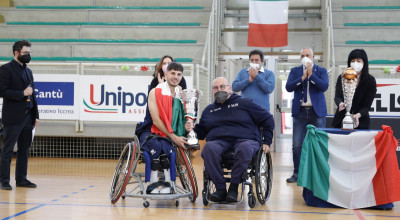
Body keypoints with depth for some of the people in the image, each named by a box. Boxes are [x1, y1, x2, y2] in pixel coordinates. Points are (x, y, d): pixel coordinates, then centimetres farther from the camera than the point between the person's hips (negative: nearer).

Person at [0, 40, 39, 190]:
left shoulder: (28, 71, 18)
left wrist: (36, 115, 14)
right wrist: (22, 93, -15)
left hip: (28, 116, 7)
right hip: (13, 117, -7)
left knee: (24, 149, 10)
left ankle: (21, 179, 17)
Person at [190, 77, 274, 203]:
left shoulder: (243, 103, 14)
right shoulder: (209, 109, 25)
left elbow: (268, 120, 13)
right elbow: (201, 132, 23)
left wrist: (266, 142, 4)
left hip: (245, 139, -2)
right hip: (218, 141, 2)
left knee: (245, 148, -40)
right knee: (208, 148, -34)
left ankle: (234, 188, -28)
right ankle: (220, 189, -30)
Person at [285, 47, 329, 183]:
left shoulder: (321, 71, 8)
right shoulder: (295, 71, 12)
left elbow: (324, 86, -9)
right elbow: (288, 87, -2)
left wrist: (311, 74, -11)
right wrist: (303, 77, -10)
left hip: (317, 111, -1)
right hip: (300, 111, 1)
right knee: (297, 145, -1)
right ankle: (297, 173, 8)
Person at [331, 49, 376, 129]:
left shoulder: (370, 81, -5)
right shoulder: (342, 78, 0)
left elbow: (367, 105, -9)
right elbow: (337, 97, -10)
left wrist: (358, 115, -29)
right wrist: (340, 104, -35)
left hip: (360, 123, -1)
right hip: (341, 121, 1)